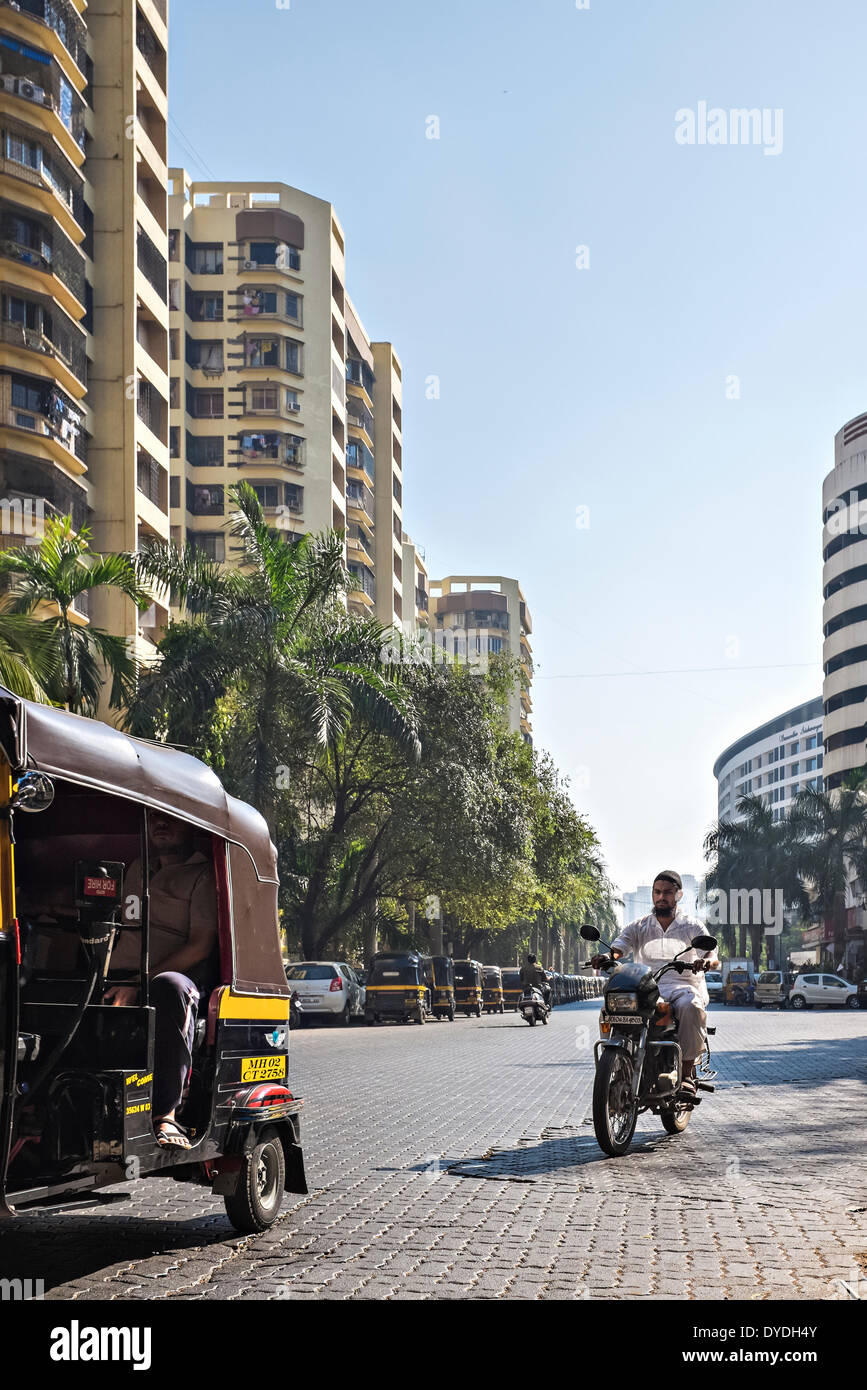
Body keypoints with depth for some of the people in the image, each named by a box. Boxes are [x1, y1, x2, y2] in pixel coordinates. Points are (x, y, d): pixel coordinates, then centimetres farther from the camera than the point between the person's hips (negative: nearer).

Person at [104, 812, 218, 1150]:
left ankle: (165, 1113, -43)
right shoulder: (137, 869, 26)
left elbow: (201, 945, -6)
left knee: (169, 987, -42)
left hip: (180, 976, -6)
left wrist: (140, 982, -16)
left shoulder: (202, 874, 5)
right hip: (121, 980, 6)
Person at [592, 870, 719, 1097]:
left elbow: (714, 959, -3)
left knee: (691, 1007, -38)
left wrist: (705, 963, -29)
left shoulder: (693, 927, 10)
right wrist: (606, 957, -26)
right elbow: (618, 947, -1)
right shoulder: (638, 927, 16)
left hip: (684, 987, -2)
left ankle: (687, 1073, -28)